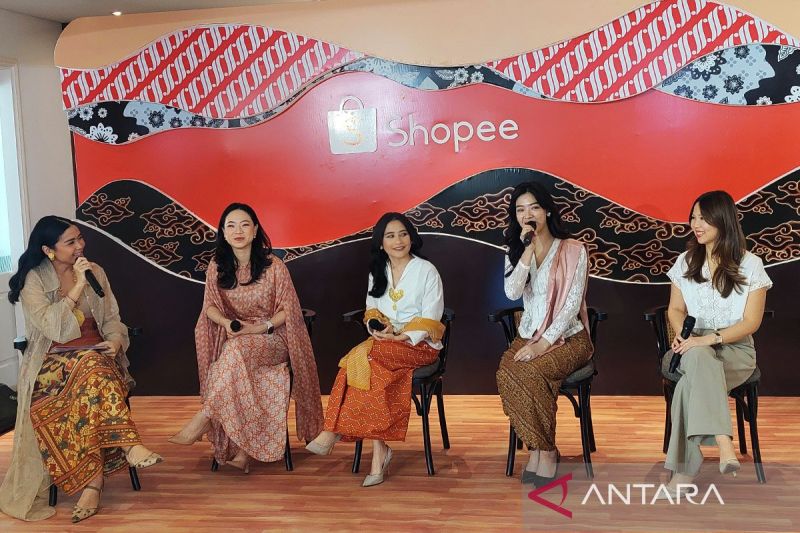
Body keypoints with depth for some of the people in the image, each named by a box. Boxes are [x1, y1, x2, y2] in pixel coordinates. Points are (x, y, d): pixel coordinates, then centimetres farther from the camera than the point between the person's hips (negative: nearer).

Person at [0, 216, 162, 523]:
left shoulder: (95, 271, 10)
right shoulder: (34, 280, -2)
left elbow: (111, 319, 14)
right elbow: (52, 328, -15)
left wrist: (116, 340, -8)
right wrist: (78, 286, -16)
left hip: (97, 355, 3)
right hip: (52, 361, -3)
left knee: (91, 378, -35)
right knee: (91, 367, -38)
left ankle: (92, 481, -37)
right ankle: (131, 447, -41)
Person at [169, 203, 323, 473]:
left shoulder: (273, 266, -6)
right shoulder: (217, 267, 4)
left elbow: (288, 310, -3)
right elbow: (210, 307, 6)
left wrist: (262, 327, -18)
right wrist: (229, 324, -15)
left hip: (272, 340, -3)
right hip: (232, 338, 3)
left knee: (237, 348, -37)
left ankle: (204, 418, -31)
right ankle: (240, 451, -28)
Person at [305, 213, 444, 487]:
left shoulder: (426, 271, -1)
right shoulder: (377, 272, 15)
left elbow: (429, 320, -6)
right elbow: (371, 311, 16)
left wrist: (401, 336, -20)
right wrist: (377, 327, -7)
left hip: (419, 345, -4)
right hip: (384, 341, 4)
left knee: (363, 357, -32)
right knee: (375, 373, -31)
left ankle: (333, 431, -24)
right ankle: (379, 452, -30)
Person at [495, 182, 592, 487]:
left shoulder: (573, 250, -3)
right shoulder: (515, 251, 10)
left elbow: (572, 304, -10)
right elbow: (512, 293, -7)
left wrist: (543, 343, -19)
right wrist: (529, 251, -13)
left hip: (567, 336, -4)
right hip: (529, 334, 4)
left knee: (528, 373, -32)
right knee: (505, 374, -28)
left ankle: (542, 449, -14)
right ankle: (541, 449, -14)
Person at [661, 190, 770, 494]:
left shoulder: (750, 265, -1)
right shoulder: (686, 262, 11)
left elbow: (751, 322, -6)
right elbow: (675, 309, 14)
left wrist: (710, 338, -21)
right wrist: (682, 333, -10)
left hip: (735, 349, -2)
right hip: (694, 348, 3)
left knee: (689, 384, -37)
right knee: (697, 358, -39)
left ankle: (684, 470, -34)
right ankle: (723, 442, -49)